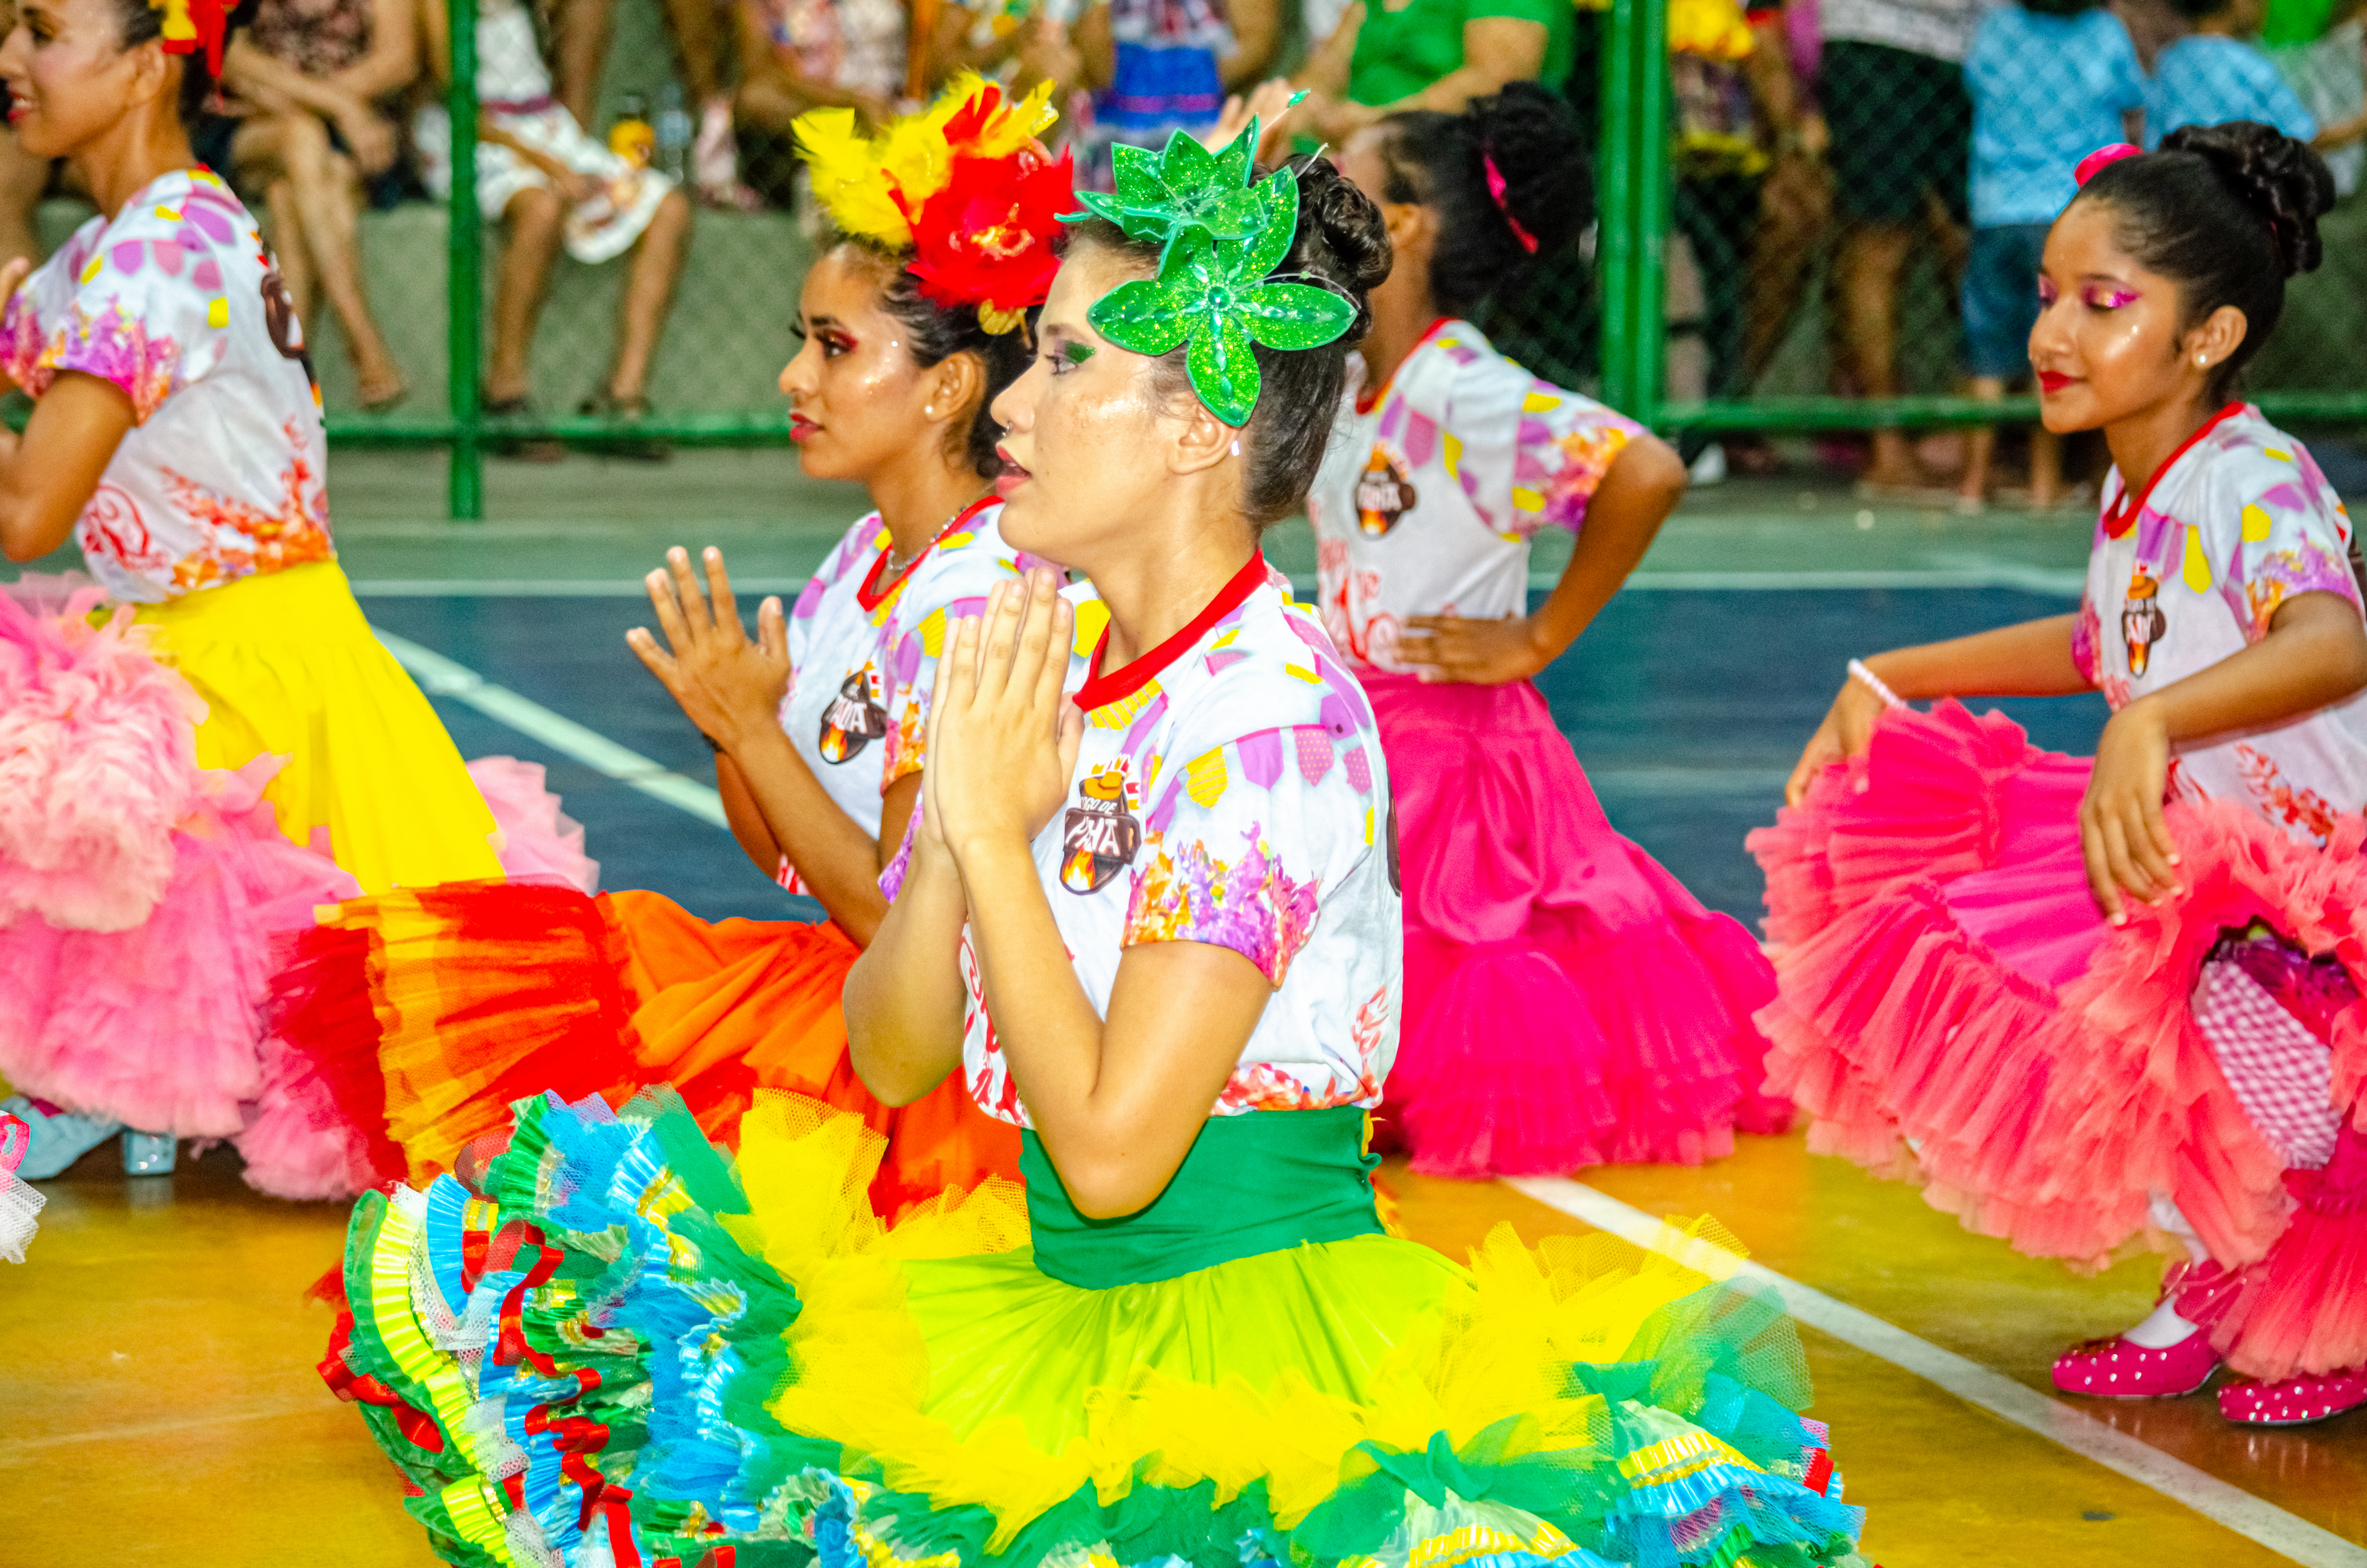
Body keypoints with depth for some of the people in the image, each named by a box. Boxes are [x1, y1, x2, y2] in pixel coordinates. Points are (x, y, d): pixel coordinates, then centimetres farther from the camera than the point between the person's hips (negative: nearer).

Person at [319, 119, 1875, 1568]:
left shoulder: (1268, 716, -15)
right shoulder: (1048, 672, 9)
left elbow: (1112, 1145, -20)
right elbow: (894, 1059, 9)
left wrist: (995, 829, -14)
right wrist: (951, 819, -7)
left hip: (1263, 1339, -8)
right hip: (1052, 1308, 8)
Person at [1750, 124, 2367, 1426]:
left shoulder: (2253, 485, -21)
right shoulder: (2141, 497, 7)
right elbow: (2099, 646, 30)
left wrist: (2150, 725, -58)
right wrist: (1891, 681, 26)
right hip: (2190, 883, 9)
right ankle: (2214, 1280, 18)